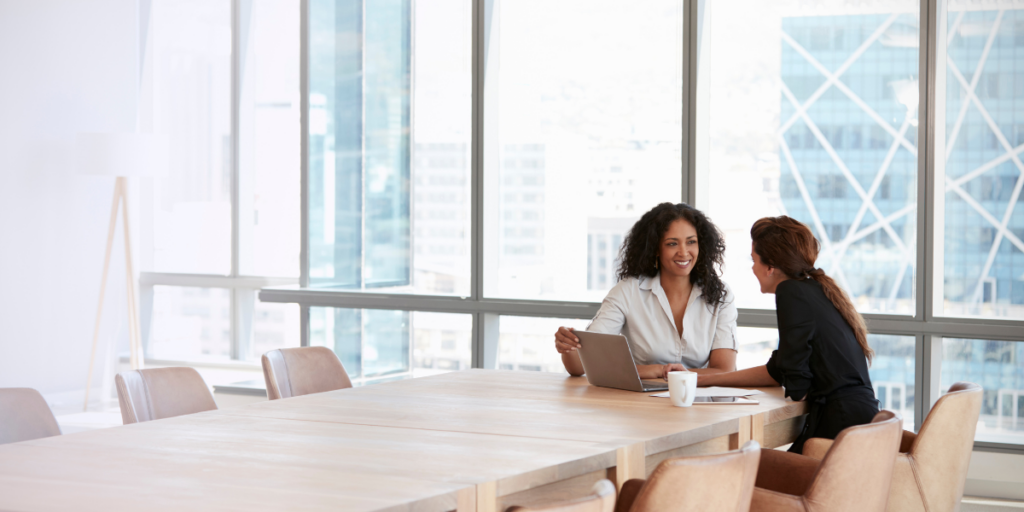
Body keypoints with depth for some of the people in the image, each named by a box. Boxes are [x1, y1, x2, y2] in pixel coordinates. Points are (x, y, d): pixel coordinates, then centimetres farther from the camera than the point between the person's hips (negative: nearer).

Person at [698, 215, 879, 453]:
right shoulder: (816, 289, 18)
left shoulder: (791, 292, -10)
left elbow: (797, 386, -12)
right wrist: (705, 379, 26)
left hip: (840, 423, -9)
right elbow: (778, 372, 25)